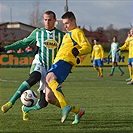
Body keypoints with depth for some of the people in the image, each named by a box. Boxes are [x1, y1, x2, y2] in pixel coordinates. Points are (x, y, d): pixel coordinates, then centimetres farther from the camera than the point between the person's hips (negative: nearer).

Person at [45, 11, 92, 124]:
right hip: (58, 62, 10)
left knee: (50, 77, -37)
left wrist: (78, 52, -28)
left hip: (65, 61, -10)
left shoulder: (77, 32, 3)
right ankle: (77, 111, 5)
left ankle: (65, 106, -44)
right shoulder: (68, 34, 32)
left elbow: (87, 47, -11)